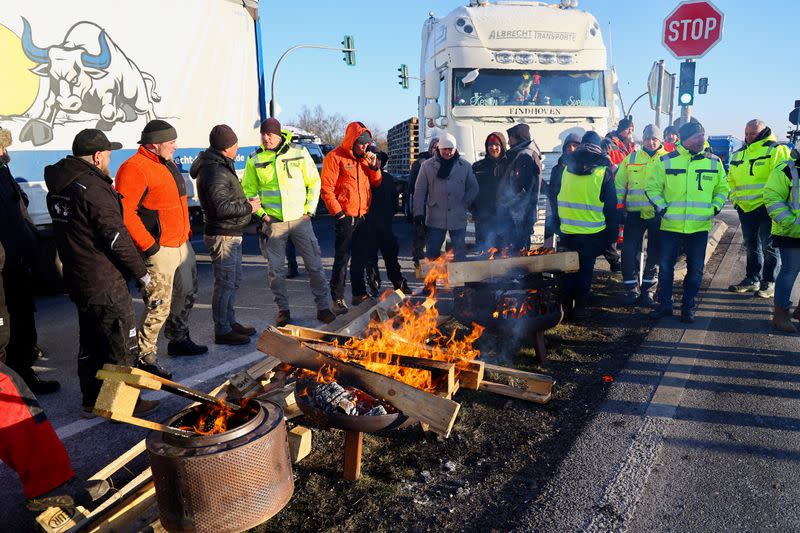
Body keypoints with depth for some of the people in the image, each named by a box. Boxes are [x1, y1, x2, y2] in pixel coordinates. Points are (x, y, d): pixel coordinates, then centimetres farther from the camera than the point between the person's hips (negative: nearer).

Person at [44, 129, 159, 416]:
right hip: (105, 284, -9)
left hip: (76, 281, 9)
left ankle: (91, 401, 31)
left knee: (90, 343, 20)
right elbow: (117, 238, -20)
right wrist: (142, 273, -11)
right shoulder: (93, 187, -20)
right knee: (123, 346, 3)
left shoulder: (58, 186, 9)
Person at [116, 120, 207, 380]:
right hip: (160, 250, -10)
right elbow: (125, 212, -22)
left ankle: (179, 339, 39)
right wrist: (148, 245, -22)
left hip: (182, 244, 10)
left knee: (186, 293, 22)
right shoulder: (134, 169, -16)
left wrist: (187, 231, 20)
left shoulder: (168, 164, 14)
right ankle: (146, 357, 5)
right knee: (159, 306, -7)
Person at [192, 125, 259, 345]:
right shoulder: (214, 171, -20)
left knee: (233, 281, 19)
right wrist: (249, 207, -16)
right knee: (225, 284, -3)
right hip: (223, 236, -11)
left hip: (231, 234, 11)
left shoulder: (220, 165, 15)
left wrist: (245, 203, 13)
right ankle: (222, 331, 7)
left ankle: (231, 322, 31)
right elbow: (222, 207, -26)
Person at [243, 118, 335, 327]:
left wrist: (309, 210, -2)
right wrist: (261, 214, -3)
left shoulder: (299, 152, 0)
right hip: (273, 222, 1)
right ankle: (283, 309, 21)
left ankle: (323, 307, 16)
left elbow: (314, 183, 5)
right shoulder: (255, 159, 2)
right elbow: (249, 190, 9)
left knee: (314, 265, 3)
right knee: (275, 270, 6)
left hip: (300, 219, -1)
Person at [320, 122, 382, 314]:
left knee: (360, 257, 15)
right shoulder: (335, 157, -7)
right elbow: (326, 189, -12)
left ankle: (359, 293, 26)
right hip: (345, 217, -7)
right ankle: (338, 299, 4)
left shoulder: (364, 158, 14)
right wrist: (338, 213, -15)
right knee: (342, 259, -3)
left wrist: (374, 166, -2)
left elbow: (376, 183, 15)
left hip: (363, 217, 7)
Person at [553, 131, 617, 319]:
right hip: (592, 232, -3)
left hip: (567, 230, 3)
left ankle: (566, 306, 17)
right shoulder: (603, 171, -5)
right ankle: (580, 309, 10)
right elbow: (611, 204, -3)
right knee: (585, 269, 6)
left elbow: (557, 196, 12)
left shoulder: (566, 168, 4)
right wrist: (611, 231, 5)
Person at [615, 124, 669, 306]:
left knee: (655, 252, 6)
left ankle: (649, 288, 17)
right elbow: (619, 184, 11)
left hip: (658, 214, 0)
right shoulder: (631, 159, 9)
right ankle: (632, 288, 7)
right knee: (629, 250, -4)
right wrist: (618, 206, 3)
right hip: (635, 213, 1)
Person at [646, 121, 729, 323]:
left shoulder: (714, 162, 5)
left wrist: (715, 207, 2)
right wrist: (661, 206, -6)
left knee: (695, 269, 6)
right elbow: (652, 187, 5)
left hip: (700, 227, 1)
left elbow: (722, 188, 16)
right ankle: (664, 304, 20)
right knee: (665, 266, 5)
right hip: (671, 225, -1)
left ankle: (688, 307, 21)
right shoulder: (666, 161, -1)